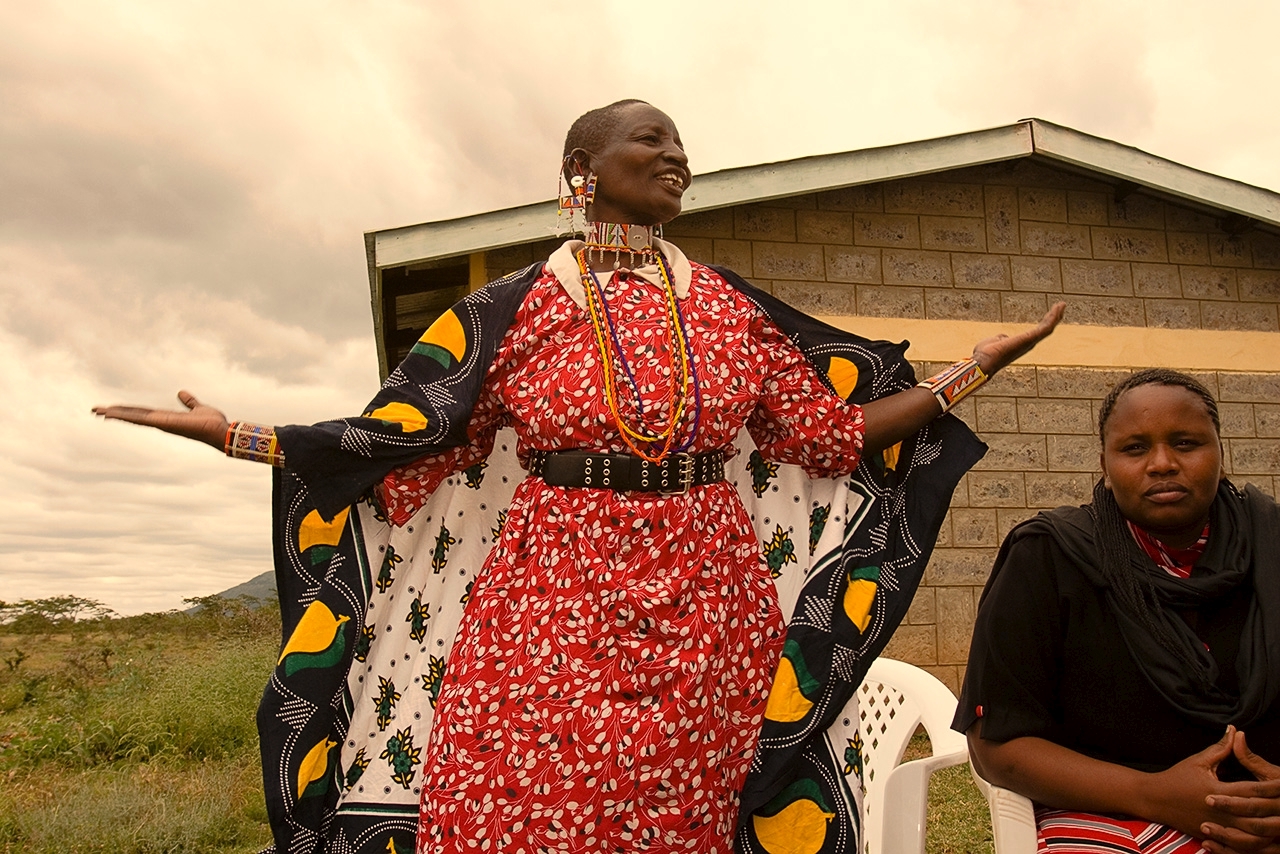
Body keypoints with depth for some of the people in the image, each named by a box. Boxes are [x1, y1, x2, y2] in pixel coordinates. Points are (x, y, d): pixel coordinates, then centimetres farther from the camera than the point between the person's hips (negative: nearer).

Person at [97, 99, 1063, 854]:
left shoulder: (734, 309, 10)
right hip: (550, 618, -2)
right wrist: (232, 433, -2)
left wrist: (975, 368, 9)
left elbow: (838, 436, 11)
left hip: (705, 621, 2)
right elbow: (403, 446, 3)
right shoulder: (514, 309, 3)